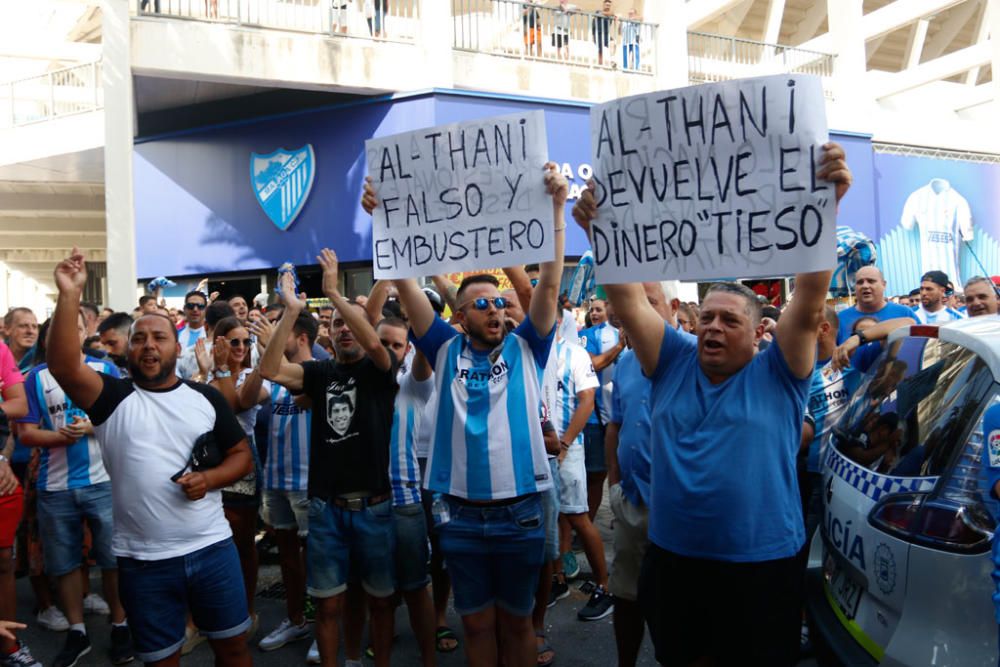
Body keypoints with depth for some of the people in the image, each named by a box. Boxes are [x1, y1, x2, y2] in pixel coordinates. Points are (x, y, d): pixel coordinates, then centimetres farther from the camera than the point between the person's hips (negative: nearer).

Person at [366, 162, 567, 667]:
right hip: (460, 514, 1)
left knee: (517, 621, 15)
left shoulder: (525, 349, 0)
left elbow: (549, 284, -10)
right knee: (477, 623, 15)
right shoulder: (446, 351, 1)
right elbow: (405, 285, -4)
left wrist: (556, 208, -18)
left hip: (520, 513, -1)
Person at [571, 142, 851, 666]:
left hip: (760, 568, -2)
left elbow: (809, 301, -17)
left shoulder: (777, 375, -4)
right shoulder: (674, 365, 3)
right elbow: (628, 301, -5)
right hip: (671, 559, 3)